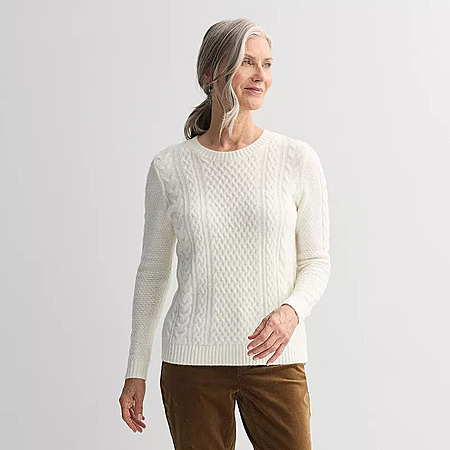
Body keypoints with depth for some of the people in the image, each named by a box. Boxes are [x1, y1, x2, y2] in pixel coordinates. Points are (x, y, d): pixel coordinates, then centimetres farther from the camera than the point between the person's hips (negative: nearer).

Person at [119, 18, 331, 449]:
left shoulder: (298, 159, 1)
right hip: (192, 361, 0)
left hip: (275, 358, 0)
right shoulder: (169, 167, 2)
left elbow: (316, 261, 6)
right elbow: (153, 269, 9)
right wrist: (136, 370, 9)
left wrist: (292, 310, -15)